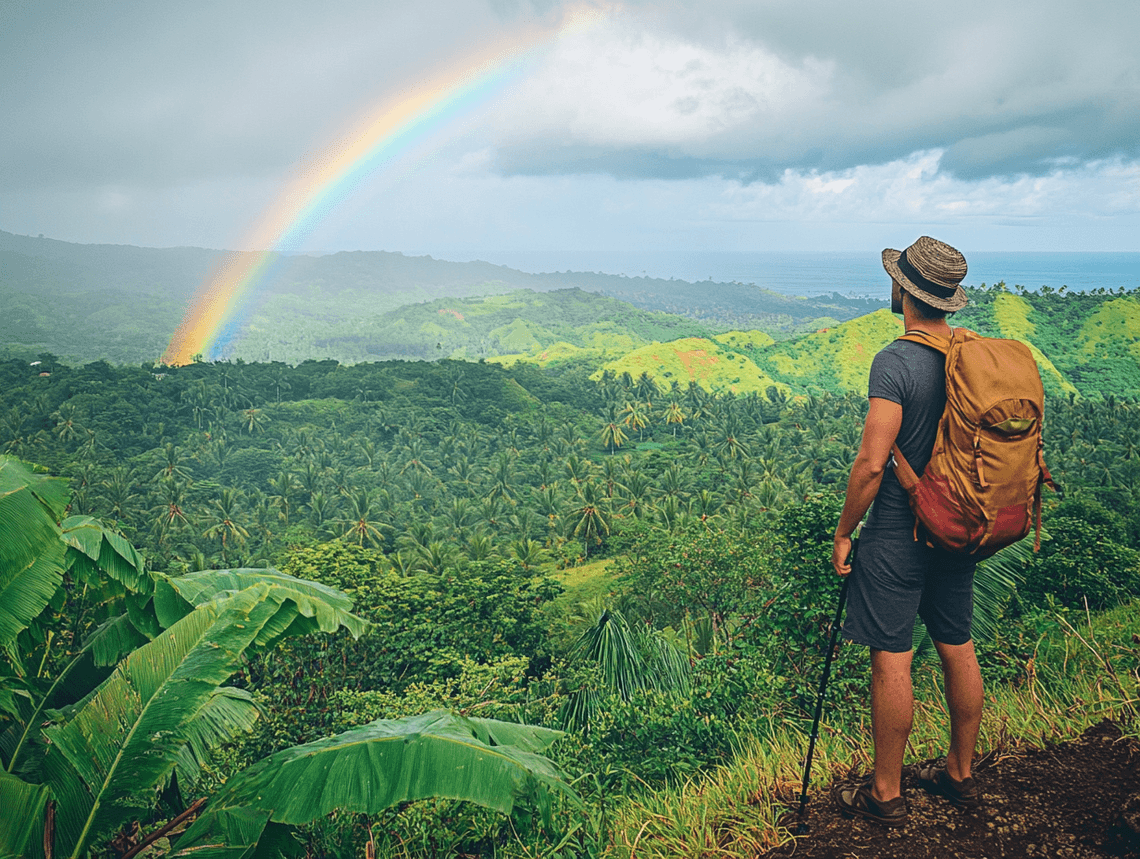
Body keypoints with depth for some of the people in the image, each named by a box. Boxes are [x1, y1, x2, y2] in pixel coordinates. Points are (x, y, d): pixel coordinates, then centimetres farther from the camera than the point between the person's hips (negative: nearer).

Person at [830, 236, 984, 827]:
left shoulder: (895, 362, -19)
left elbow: (872, 462, -22)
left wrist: (843, 532, -11)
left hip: (897, 534, -7)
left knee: (891, 658, 2)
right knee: (958, 649, 17)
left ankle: (886, 794, 14)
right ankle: (961, 775, 32)